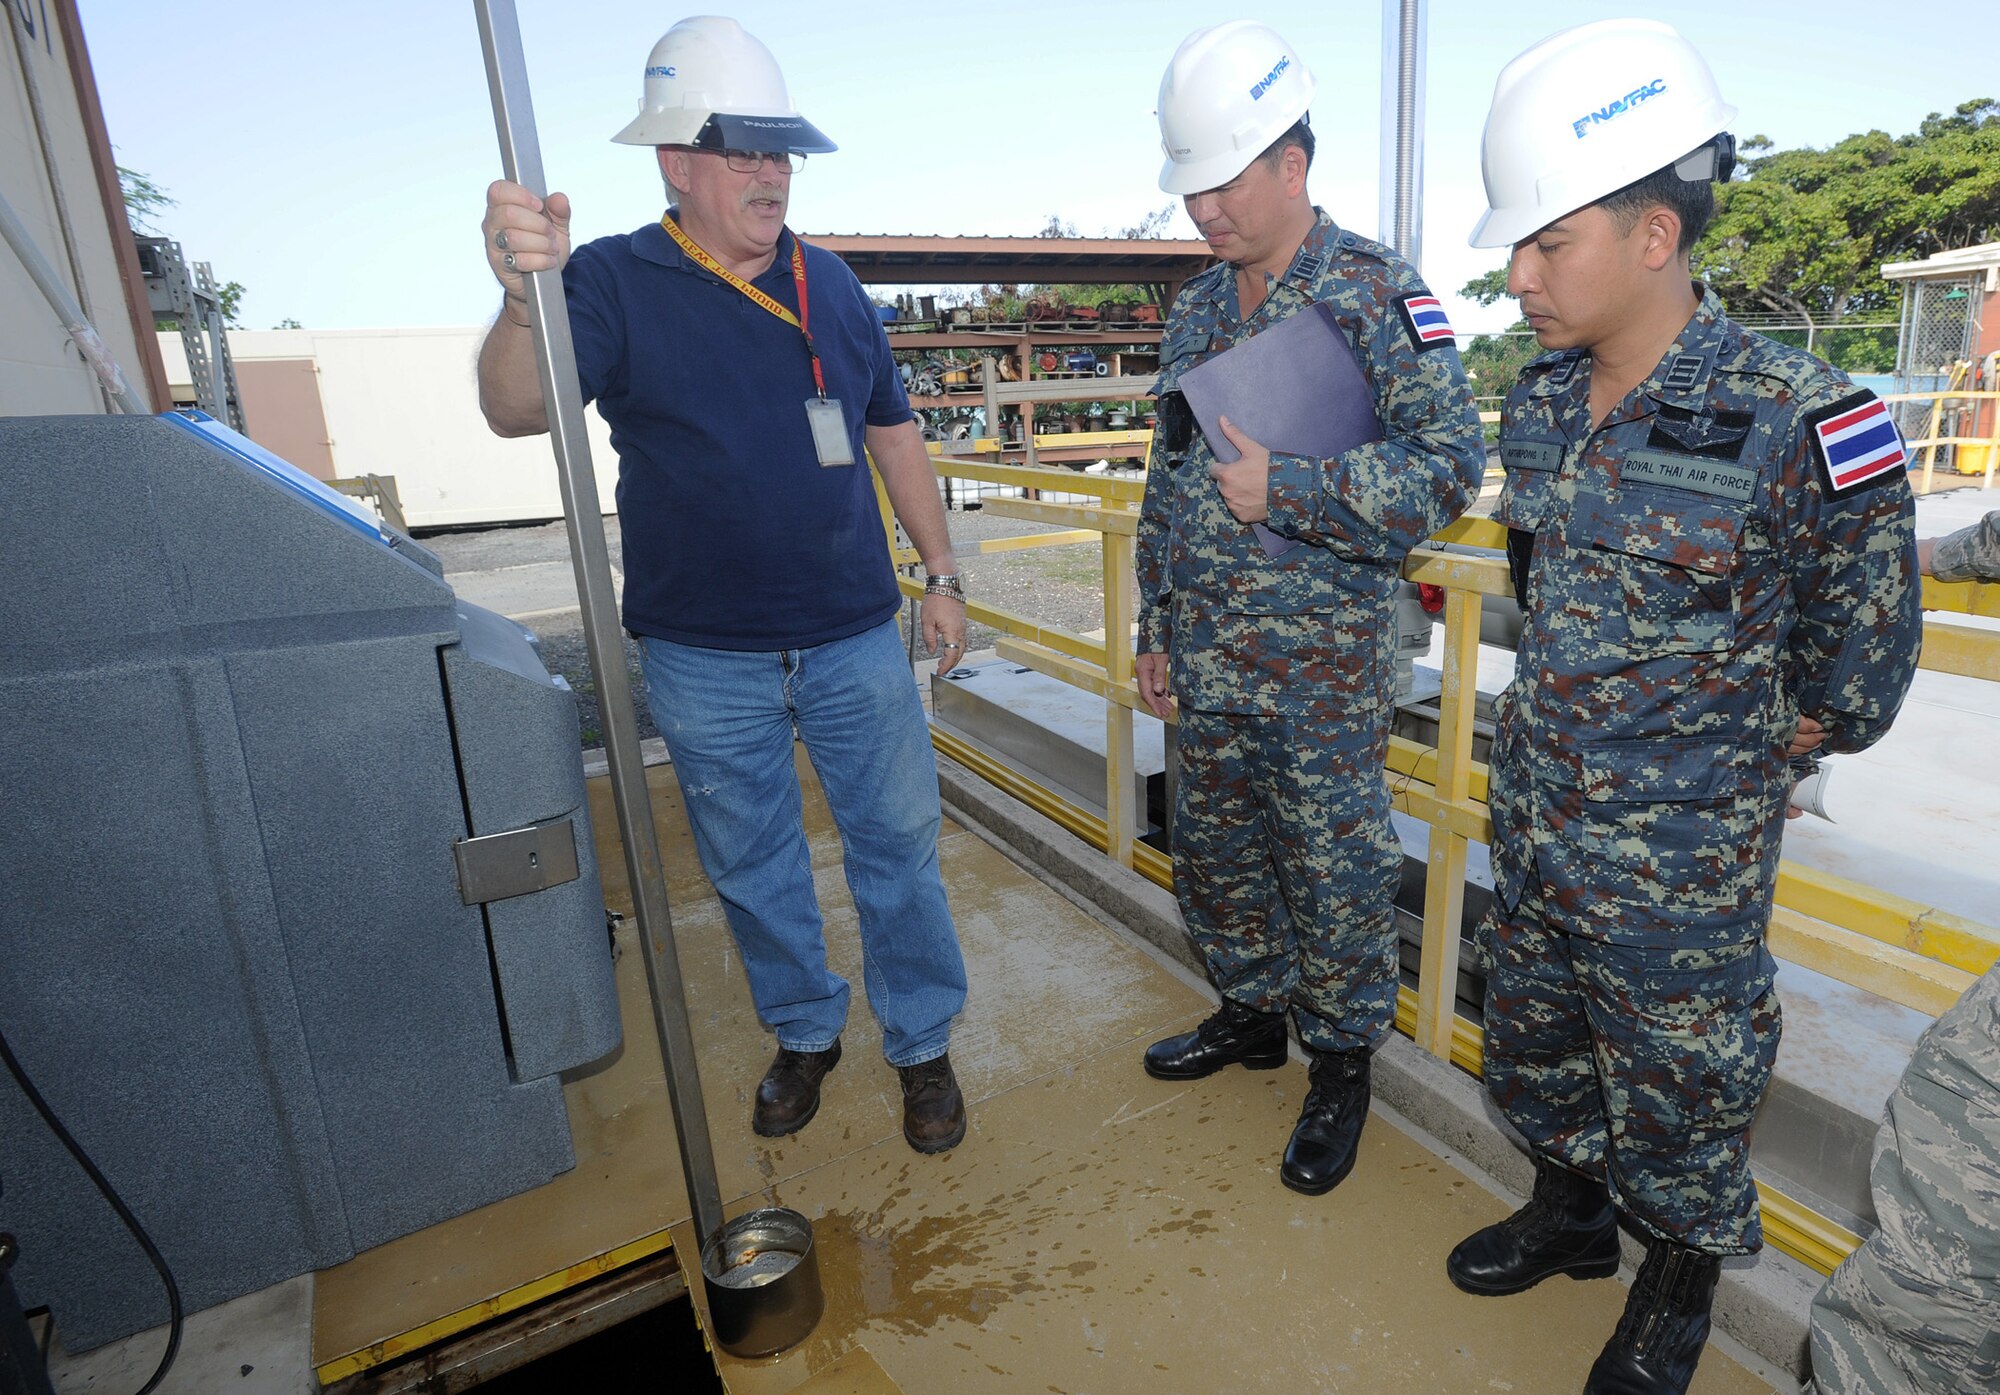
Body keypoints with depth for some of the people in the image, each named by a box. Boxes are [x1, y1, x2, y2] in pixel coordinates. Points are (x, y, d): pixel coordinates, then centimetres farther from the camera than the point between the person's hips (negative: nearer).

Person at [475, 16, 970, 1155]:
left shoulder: (831, 284, 7)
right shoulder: (614, 282, -4)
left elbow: (893, 433, 12)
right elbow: (515, 412, -19)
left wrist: (943, 574, 9)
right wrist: (523, 296, -40)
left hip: (856, 642, 2)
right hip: (706, 662, -1)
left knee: (899, 844, 9)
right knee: (752, 865, 14)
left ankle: (923, 1046, 30)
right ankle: (805, 1034, 38)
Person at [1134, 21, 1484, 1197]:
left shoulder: (1379, 293, -9)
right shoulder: (1197, 310, 10)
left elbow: (1451, 464, -14)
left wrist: (1288, 488, -22)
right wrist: (1155, 627, 13)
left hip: (1324, 666, -6)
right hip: (1207, 659, 7)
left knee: (1336, 873, 7)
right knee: (1214, 851, 18)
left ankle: (1343, 1065, 30)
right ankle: (1252, 1014, 41)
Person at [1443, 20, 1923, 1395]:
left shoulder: (1795, 424, -21)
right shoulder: (1541, 402, -2)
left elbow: (1858, 665, -8)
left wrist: (1718, 757, 0)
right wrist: (1575, 726, 11)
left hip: (1681, 860, -5)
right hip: (1536, 817, 6)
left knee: (1678, 1080, 16)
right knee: (1536, 1042, 23)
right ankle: (1570, 1214, 51)